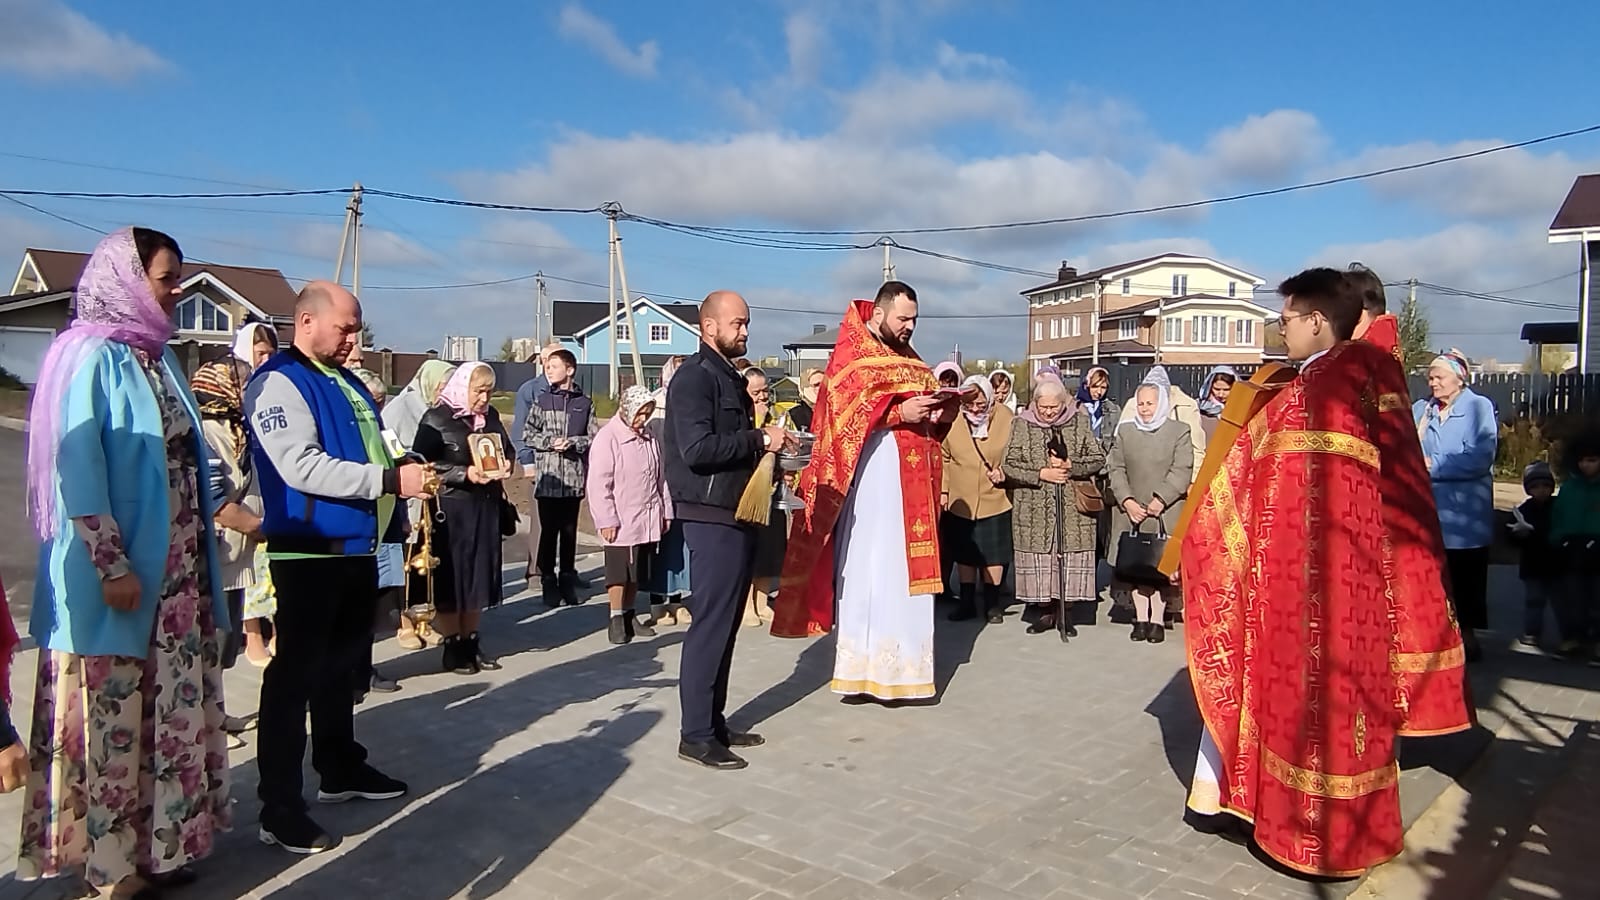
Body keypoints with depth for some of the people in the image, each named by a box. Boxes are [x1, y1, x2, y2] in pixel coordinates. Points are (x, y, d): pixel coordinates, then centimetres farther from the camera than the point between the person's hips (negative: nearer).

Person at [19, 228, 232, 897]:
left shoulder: (159, 356, 12)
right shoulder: (91, 356, -12)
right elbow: (76, 470, -17)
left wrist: (223, 515, 17)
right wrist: (111, 566, -20)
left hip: (178, 570, 8)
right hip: (118, 571, -8)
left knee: (168, 708, 13)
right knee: (112, 715, 4)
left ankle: (158, 840, 24)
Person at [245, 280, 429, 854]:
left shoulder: (348, 383, 15)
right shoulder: (279, 383, -12)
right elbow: (302, 468, -24)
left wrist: (408, 471, 11)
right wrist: (391, 480, -26)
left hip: (358, 548, 9)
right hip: (309, 554, -9)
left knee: (341, 664, 20)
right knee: (297, 672, -2)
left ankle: (340, 769, 36)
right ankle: (280, 808, 6)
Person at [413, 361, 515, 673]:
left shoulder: (491, 416, 9)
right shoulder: (437, 419, -8)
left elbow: (508, 450, 21)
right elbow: (424, 463, -13)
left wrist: (505, 467, -1)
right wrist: (465, 474, -20)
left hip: (487, 507, 6)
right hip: (451, 509, -6)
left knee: (480, 574, 10)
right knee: (452, 577, 1)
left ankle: (472, 641, 21)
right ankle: (452, 647, 12)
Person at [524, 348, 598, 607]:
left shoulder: (584, 403, 5)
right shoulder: (541, 400, 6)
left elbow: (594, 437, 2)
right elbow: (527, 434, 3)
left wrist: (573, 443, -13)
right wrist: (550, 442, -11)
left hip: (574, 478, 0)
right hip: (547, 478, 0)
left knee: (569, 531, 8)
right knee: (548, 531, 3)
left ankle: (567, 578, 18)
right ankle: (548, 580, 11)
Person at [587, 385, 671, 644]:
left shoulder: (649, 437, 7)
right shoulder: (608, 437, -9)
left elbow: (661, 476, 14)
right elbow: (599, 483, -11)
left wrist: (666, 511, 13)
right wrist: (606, 520, -13)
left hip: (648, 520, 5)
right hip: (621, 521, -5)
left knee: (638, 571, 13)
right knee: (619, 572, 3)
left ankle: (629, 615, 26)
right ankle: (616, 618, 14)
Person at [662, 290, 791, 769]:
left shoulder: (729, 376, 18)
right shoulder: (695, 376, -12)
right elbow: (697, 449, -23)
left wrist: (768, 445, 6)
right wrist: (760, 439, -17)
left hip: (736, 514, 10)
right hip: (712, 517, -10)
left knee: (725, 622, 13)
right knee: (711, 623, -6)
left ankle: (714, 721, 22)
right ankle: (696, 735, 2)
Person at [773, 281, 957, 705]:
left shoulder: (909, 359, 20)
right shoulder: (849, 356, -2)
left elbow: (926, 407, 22)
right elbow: (844, 414, -12)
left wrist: (939, 412, -1)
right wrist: (899, 412, -20)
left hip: (910, 486, 7)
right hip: (871, 482, -7)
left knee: (906, 576, 7)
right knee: (868, 574, -6)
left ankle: (902, 667, 12)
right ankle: (863, 670, -1)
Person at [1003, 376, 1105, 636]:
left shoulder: (1080, 422, 3)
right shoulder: (1022, 425, 1)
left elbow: (1099, 459, 4)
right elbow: (1010, 466, -1)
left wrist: (1070, 466, -11)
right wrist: (1041, 474, -12)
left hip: (1074, 508, 0)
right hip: (1034, 510, 0)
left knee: (1072, 556, 1)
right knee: (1038, 558, 3)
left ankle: (1065, 613, 15)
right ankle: (1045, 612, 18)